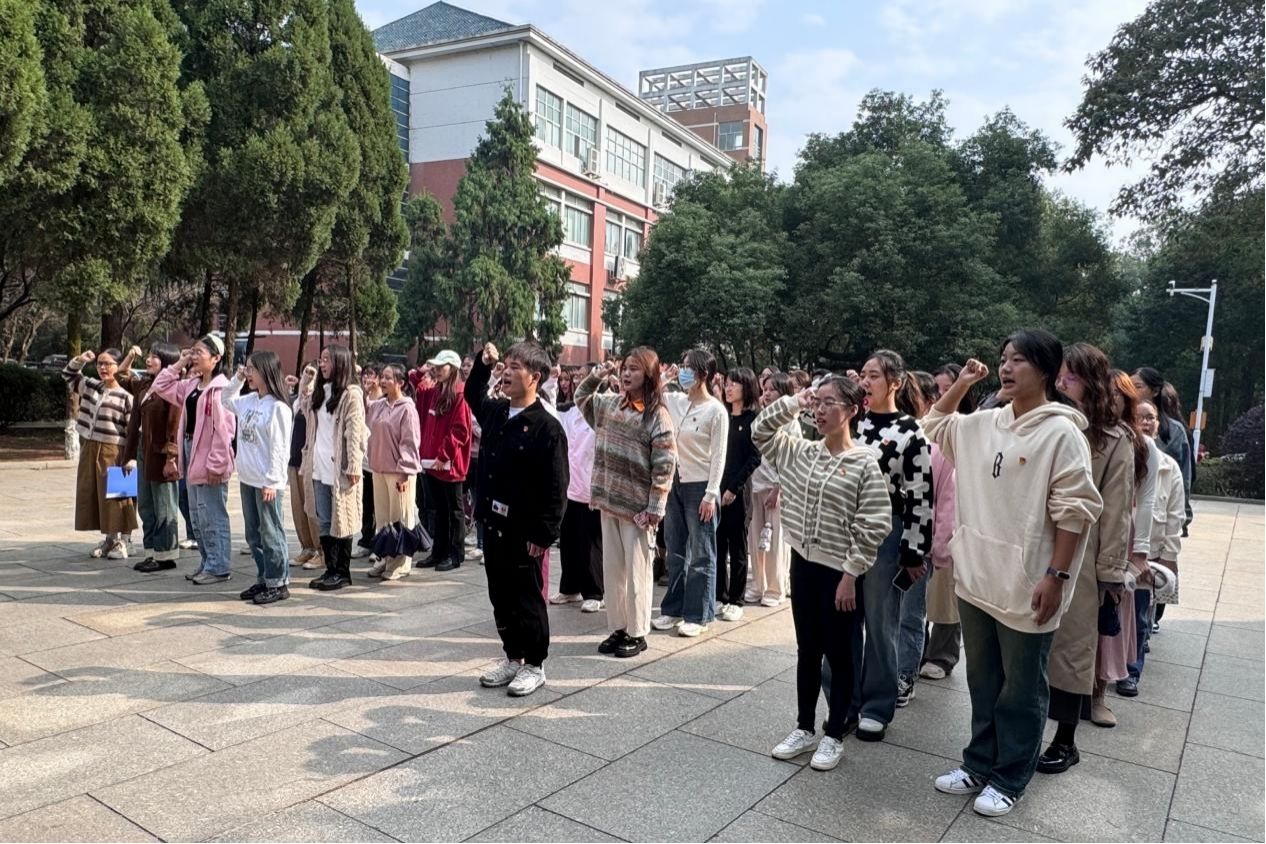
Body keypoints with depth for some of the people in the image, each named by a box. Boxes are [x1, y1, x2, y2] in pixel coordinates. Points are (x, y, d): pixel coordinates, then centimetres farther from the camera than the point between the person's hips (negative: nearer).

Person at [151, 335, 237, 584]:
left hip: (209, 462, -9)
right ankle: (207, 563, 26)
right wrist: (179, 365, 10)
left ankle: (219, 567, 6)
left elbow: (224, 430, -19)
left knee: (212, 516, -3)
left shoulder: (221, 388, -15)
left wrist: (215, 464, -20)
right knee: (197, 516, 16)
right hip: (192, 455, 9)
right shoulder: (191, 385, 12)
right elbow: (160, 387, 21)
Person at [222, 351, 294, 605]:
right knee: (254, 534, 15)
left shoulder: (278, 407, -15)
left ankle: (278, 583, 9)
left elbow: (279, 448, -17)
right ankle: (263, 579, 25)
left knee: (271, 534, 0)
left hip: (266, 482, -8)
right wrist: (237, 379, 13)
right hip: (247, 479, 9)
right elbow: (226, 400, 29)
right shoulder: (249, 400, 9)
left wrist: (271, 481, -18)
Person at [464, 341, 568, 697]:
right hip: (493, 523, 7)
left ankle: (534, 665, 20)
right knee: (500, 596, 16)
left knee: (527, 599, 5)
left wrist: (544, 534, -19)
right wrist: (483, 364, 15)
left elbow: (556, 488, -17)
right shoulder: (495, 412, 6)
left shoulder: (547, 427, -16)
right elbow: (473, 395, 31)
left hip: (524, 530, -7)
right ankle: (512, 656, 31)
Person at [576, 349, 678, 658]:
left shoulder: (658, 416, -11)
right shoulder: (610, 404, 7)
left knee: (637, 572, 4)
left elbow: (665, 465, -13)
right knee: (611, 569, 12)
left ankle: (637, 634, 16)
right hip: (609, 500, 6)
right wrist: (595, 376, 8)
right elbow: (581, 397, 27)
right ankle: (617, 628, 25)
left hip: (638, 505, -6)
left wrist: (655, 508, -16)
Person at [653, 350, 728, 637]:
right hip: (675, 484, 6)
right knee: (675, 552, 14)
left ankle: (698, 615, 13)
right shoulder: (675, 401, 5)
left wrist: (710, 495, -16)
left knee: (701, 555, 4)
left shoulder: (716, 410, -11)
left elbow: (718, 457, -12)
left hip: (700, 487, -6)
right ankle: (674, 609, 24)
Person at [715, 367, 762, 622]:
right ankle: (719, 597, 18)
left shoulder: (753, 418, -3)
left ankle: (735, 601, 12)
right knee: (717, 544, 7)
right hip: (716, 487, 5)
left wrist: (734, 487, -14)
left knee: (737, 546, 4)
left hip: (738, 490, -5)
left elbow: (754, 457, -9)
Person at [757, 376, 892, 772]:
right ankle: (804, 728, 28)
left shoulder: (864, 462, -12)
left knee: (839, 655, 9)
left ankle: (833, 735, 22)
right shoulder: (801, 451, 4)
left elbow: (874, 526, -13)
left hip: (839, 572, -5)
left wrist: (851, 574, -15)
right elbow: (760, 431, 9)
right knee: (807, 651, 15)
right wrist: (794, 402, -1)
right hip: (803, 564, 5)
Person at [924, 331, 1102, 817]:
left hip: (1027, 586, -6)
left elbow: (1074, 510, -15)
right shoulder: (984, 424, 6)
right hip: (977, 576, 7)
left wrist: (1057, 576, -18)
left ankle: (1009, 779, 26)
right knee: (982, 681, 19)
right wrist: (960, 385, 9)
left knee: (1021, 690, 10)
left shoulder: (1061, 432, -13)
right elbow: (934, 426, 24)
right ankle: (979, 764, 34)